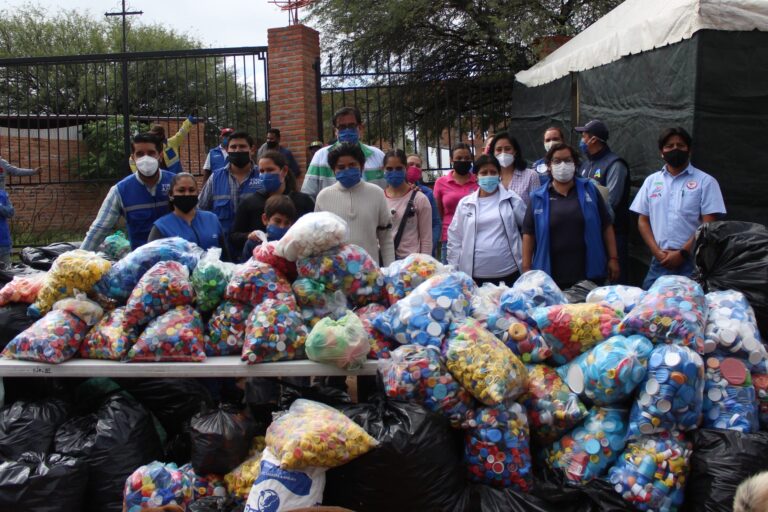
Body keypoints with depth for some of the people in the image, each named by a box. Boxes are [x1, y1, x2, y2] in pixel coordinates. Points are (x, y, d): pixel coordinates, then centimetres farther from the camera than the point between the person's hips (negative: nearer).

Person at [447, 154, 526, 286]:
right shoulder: (465, 203, 5)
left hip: (509, 274, 0)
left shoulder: (511, 199, 4)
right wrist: (454, 270, 6)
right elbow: (454, 238, 8)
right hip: (475, 275, 0)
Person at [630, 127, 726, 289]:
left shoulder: (705, 182, 2)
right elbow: (643, 221, 11)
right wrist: (658, 252, -2)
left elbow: (708, 225, -4)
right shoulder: (651, 181, 13)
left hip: (692, 262, -3)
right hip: (659, 262, 3)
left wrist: (682, 253, -10)